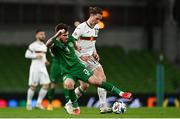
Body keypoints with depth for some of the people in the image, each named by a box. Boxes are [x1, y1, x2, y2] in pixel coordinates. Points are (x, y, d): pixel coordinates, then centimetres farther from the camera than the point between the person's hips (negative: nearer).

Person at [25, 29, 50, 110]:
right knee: (33, 86, -4)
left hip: (43, 67, 7)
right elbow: (27, 55, -9)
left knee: (46, 85, -4)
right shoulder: (33, 45, -6)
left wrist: (45, 61, 7)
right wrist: (36, 55, -18)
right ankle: (29, 104, 9)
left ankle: (39, 103, 3)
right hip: (35, 67, -7)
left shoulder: (44, 46, 16)